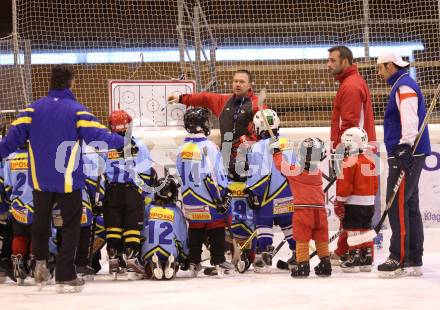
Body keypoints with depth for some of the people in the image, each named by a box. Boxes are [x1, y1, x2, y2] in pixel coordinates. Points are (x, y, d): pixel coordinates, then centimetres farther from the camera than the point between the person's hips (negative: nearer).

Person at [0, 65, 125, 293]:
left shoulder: (33, 109, 0)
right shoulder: (76, 110, -10)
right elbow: (97, 135, -19)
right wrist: (122, 141, -12)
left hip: (40, 179, 3)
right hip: (68, 180, -3)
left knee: (41, 218, 26)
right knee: (71, 226, 7)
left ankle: (40, 261, 32)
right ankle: (65, 278, 4)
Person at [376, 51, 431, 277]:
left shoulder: (404, 87, -12)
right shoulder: (401, 86, 21)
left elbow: (410, 118, -25)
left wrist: (405, 146, -34)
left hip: (407, 154, -11)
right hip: (408, 154, 11)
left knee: (398, 205, -13)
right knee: (410, 206, 10)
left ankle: (399, 259, -15)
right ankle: (414, 261, 12)